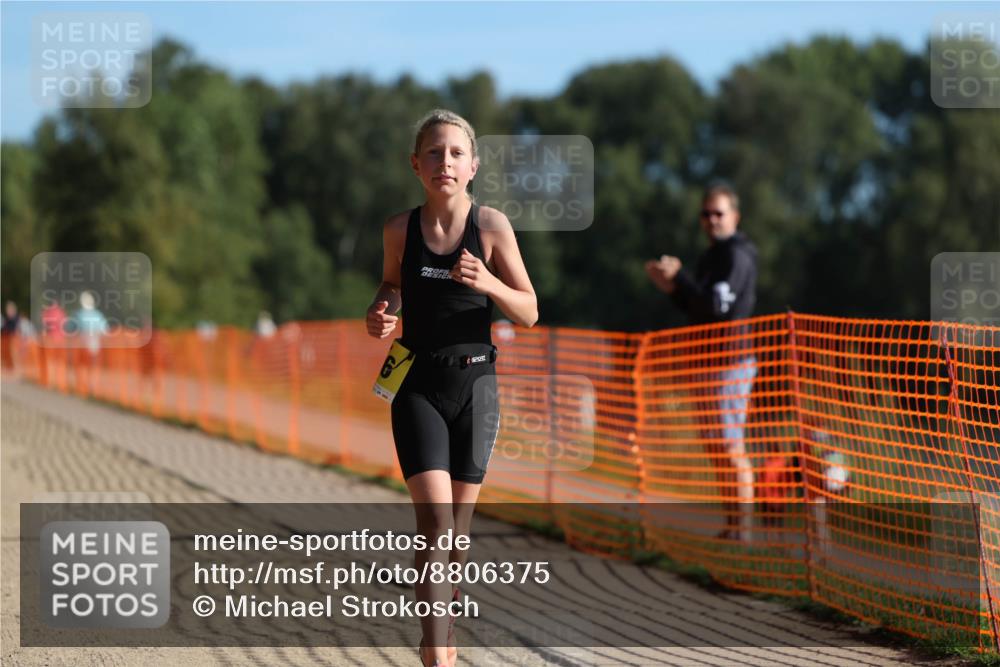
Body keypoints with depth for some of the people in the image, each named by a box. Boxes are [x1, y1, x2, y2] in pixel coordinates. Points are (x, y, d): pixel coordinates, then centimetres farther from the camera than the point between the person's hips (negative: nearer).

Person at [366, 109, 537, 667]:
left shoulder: (492, 225, -6)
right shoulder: (401, 229, -1)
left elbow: (529, 313, -2)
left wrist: (489, 284, -21)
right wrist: (382, 314, -3)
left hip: (475, 384, 0)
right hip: (418, 386, 0)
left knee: (459, 522, 8)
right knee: (434, 517, -14)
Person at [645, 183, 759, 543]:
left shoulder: (737, 255, -11)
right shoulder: (714, 255, 20)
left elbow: (717, 306, -21)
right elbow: (699, 309, 22)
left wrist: (678, 277, -13)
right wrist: (672, 287, 6)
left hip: (730, 361, -10)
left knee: (731, 447, -12)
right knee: (718, 448, 11)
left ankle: (743, 529, -12)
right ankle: (731, 527, 14)